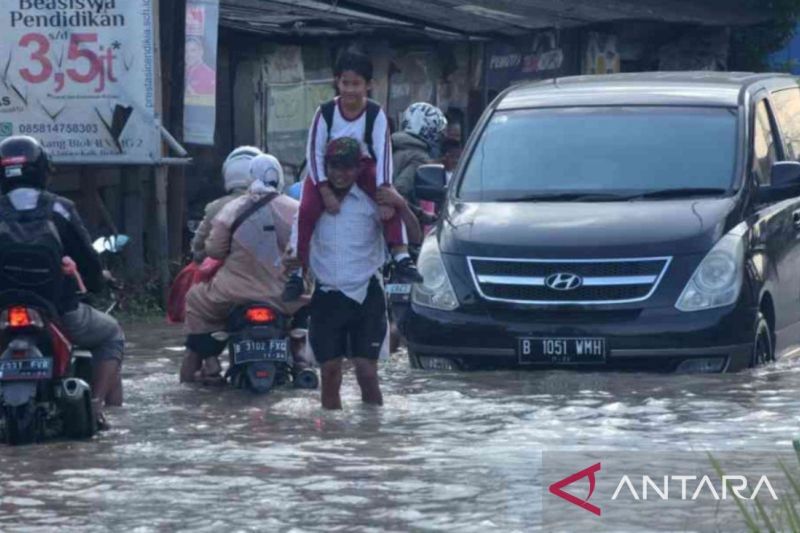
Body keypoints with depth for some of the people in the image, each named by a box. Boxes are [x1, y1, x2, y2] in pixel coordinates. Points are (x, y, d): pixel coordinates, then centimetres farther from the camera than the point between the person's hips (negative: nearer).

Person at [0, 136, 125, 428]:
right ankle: (96, 404, 8)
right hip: (63, 313, -1)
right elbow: (86, 258, 2)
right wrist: (97, 281, 24)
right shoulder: (59, 209, -4)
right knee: (111, 335, 25)